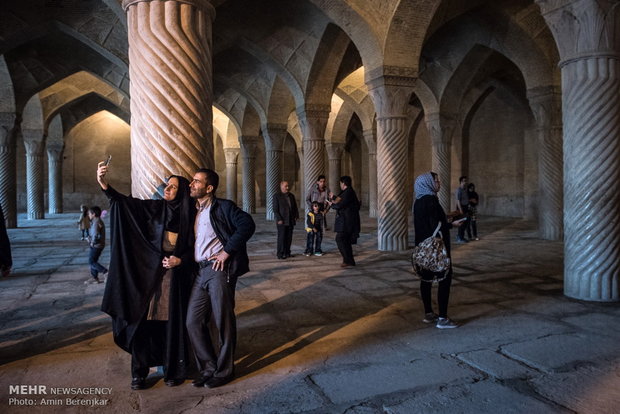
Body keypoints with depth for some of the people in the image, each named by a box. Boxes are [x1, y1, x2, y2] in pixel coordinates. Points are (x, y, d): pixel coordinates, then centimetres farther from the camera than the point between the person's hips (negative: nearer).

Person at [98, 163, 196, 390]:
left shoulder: (189, 216, -1)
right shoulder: (154, 207, 2)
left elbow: (195, 248, 3)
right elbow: (124, 201, -10)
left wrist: (180, 260, -14)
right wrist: (103, 183, -24)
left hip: (177, 276, -1)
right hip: (150, 274, 2)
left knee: (173, 323, 5)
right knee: (143, 319, 2)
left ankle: (174, 371, 22)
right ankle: (139, 372, 18)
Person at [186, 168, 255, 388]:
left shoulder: (223, 207, -5)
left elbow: (247, 224, -18)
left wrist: (227, 251, -18)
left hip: (220, 269, -7)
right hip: (200, 271, 7)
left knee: (224, 322, 3)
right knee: (193, 322, 8)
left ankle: (224, 371, 20)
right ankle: (208, 368, 25)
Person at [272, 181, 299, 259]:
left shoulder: (291, 195, 15)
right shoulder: (276, 196, -3)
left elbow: (295, 207, 19)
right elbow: (275, 209, -8)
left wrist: (296, 216, 6)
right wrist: (279, 219, -15)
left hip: (290, 221, 6)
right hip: (282, 221, -6)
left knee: (289, 238, 7)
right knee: (281, 238, -4)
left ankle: (287, 253, 16)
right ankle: (280, 254, 2)